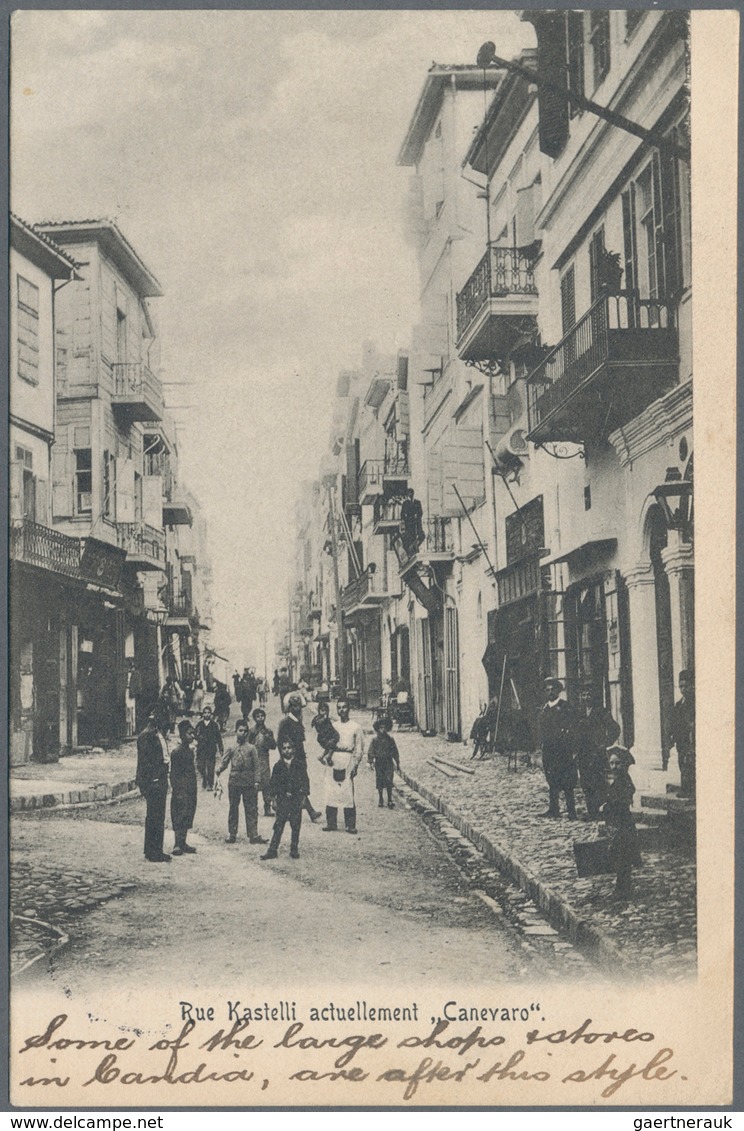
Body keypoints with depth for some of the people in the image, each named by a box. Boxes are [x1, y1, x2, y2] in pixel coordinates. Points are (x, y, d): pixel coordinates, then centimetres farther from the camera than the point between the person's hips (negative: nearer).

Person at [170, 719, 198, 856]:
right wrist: (177, 791, -17)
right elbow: (174, 773, -14)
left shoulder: (190, 750, 13)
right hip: (181, 789, -8)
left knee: (188, 815, 11)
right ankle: (177, 845, -1)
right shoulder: (176, 751, -13)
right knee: (180, 815, -6)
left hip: (190, 789, 8)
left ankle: (183, 843, 17)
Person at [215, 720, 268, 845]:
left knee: (251, 809, -1)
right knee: (233, 808, 7)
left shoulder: (251, 748, 3)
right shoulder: (231, 748, 6)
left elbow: (256, 766, 3)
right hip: (234, 781, 1)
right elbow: (224, 761, 2)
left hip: (249, 783, -1)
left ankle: (253, 835, 2)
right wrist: (219, 769, -19)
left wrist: (257, 781, -4)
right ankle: (232, 834, 15)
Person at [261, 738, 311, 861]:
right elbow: (274, 783, 6)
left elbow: (305, 781, 3)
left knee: (296, 826, 3)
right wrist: (274, 797, 0)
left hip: (296, 800, 0)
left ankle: (294, 850, 13)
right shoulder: (278, 766, 4)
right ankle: (272, 851, -2)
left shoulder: (300, 765, 2)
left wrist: (303, 796, -2)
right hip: (282, 799, 0)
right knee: (278, 825, -3)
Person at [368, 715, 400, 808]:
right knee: (379, 782, 6)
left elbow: (395, 752, 9)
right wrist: (371, 762, -6)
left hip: (388, 762, -1)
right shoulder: (375, 739, 0)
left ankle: (390, 800, -5)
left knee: (389, 781, -9)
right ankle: (380, 799, 20)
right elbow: (371, 752, 3)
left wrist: (397, 764, 10)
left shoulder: (390, 739, 3)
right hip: (379, 762, 1)